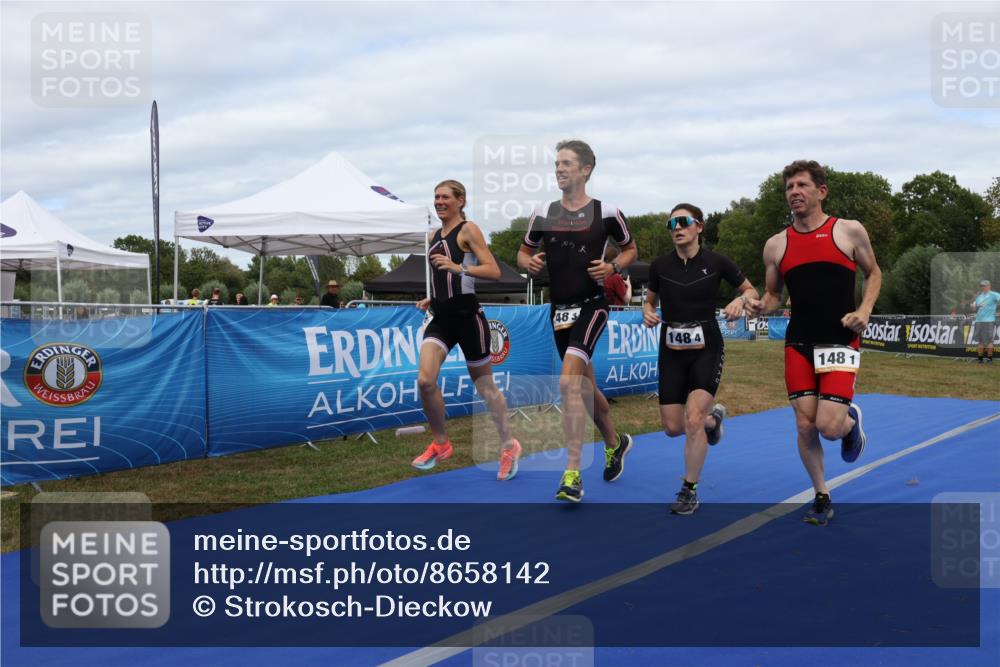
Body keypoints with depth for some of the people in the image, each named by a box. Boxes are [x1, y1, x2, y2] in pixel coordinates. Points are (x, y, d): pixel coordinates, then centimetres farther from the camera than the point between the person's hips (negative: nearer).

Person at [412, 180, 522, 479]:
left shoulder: (468, 229, -6)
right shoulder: (436, 235, 16)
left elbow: (494, 272, -16)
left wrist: (457, 267, -27)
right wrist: (432, 299, 13)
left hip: (467, 315, -6)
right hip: (441, 318, 6)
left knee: (484, 385, 6)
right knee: (424, 380, -12)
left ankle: (509, 446, 23)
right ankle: (440, 443, 5)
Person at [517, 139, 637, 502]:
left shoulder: (606, 212, -5)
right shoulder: (543, 214, 5)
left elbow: (630, 249, 9)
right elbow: (524, 252, 16)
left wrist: (613, 267, -11)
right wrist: (529, 263, -7)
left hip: (591, 306, -5)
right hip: (559, 309, 5)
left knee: (569, 382, -22)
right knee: (585, 386, 18)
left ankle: (572, 475, -19)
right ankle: (614, 442, 43)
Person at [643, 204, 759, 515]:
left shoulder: (716, 262, -7)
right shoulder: (660, 265, -2)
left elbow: (752, 291, 5)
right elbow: (650, 300, 14)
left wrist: (741, 300, -17)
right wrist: (647, 313, -9)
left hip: (707, 350, -3)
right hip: (671, 351, 3)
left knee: (692, 420, -19)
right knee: (672, 427, 4)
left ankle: (689, 491, 0)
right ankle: (713, 418, 40)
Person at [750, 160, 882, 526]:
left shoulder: (849, 231, -2)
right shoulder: (776, 245, 4)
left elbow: (873, 273, 11)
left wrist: (864, 310, -6)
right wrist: (761, 306, -9)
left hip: (841, 342, -3)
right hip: (798, 344, 3)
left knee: (829, 426, -12)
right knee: (805, 426, 0)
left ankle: (852, 421, 26)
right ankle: (822, 498, 20)